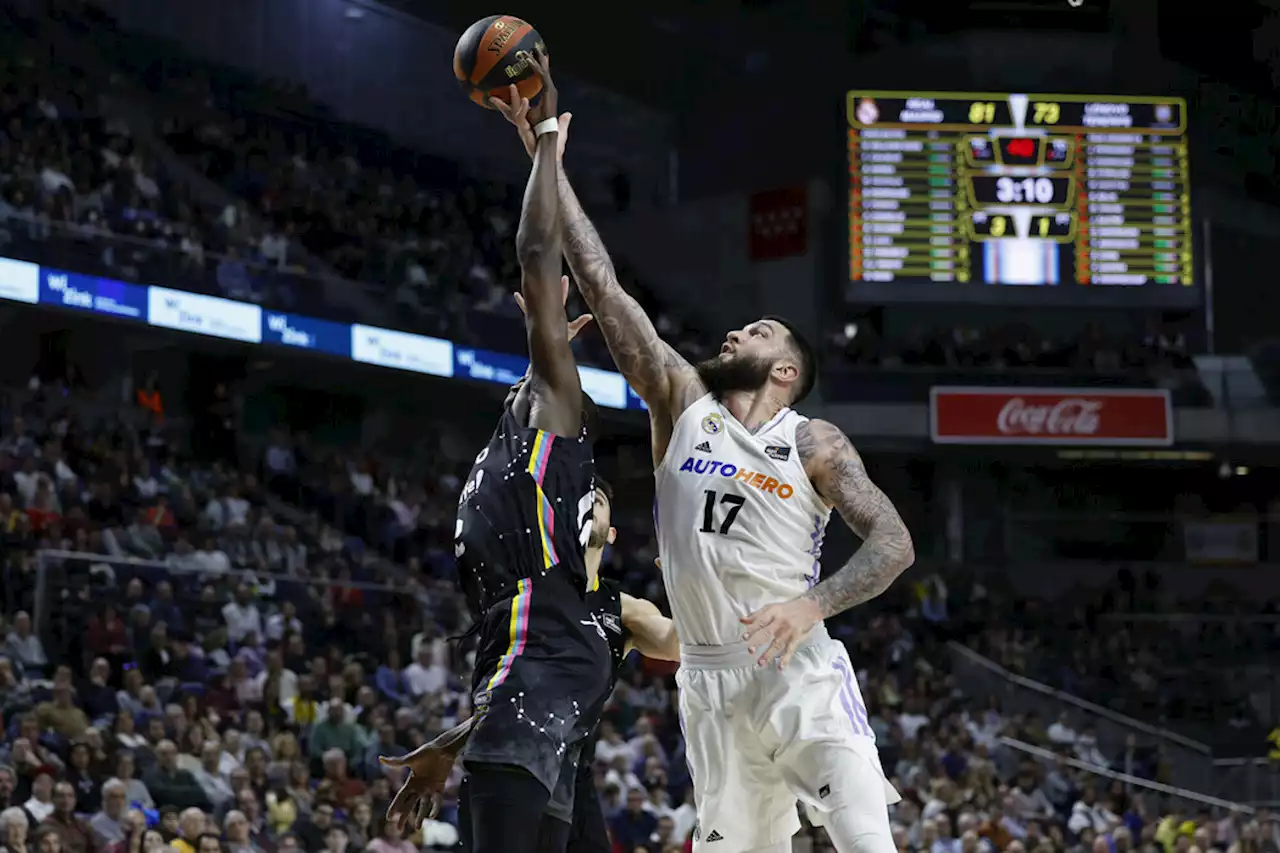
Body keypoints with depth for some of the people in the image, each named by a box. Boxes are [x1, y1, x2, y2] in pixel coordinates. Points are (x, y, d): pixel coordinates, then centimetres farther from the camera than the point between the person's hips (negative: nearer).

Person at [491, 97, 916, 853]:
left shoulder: (814, 444, 1)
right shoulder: (682, 404, 9)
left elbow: (894, 541, -8)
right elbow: (602, 285, 6)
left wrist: (813, 605, -23)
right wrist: (548, 161, 2)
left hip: (800, 676, -4)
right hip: (711, 683, 4)